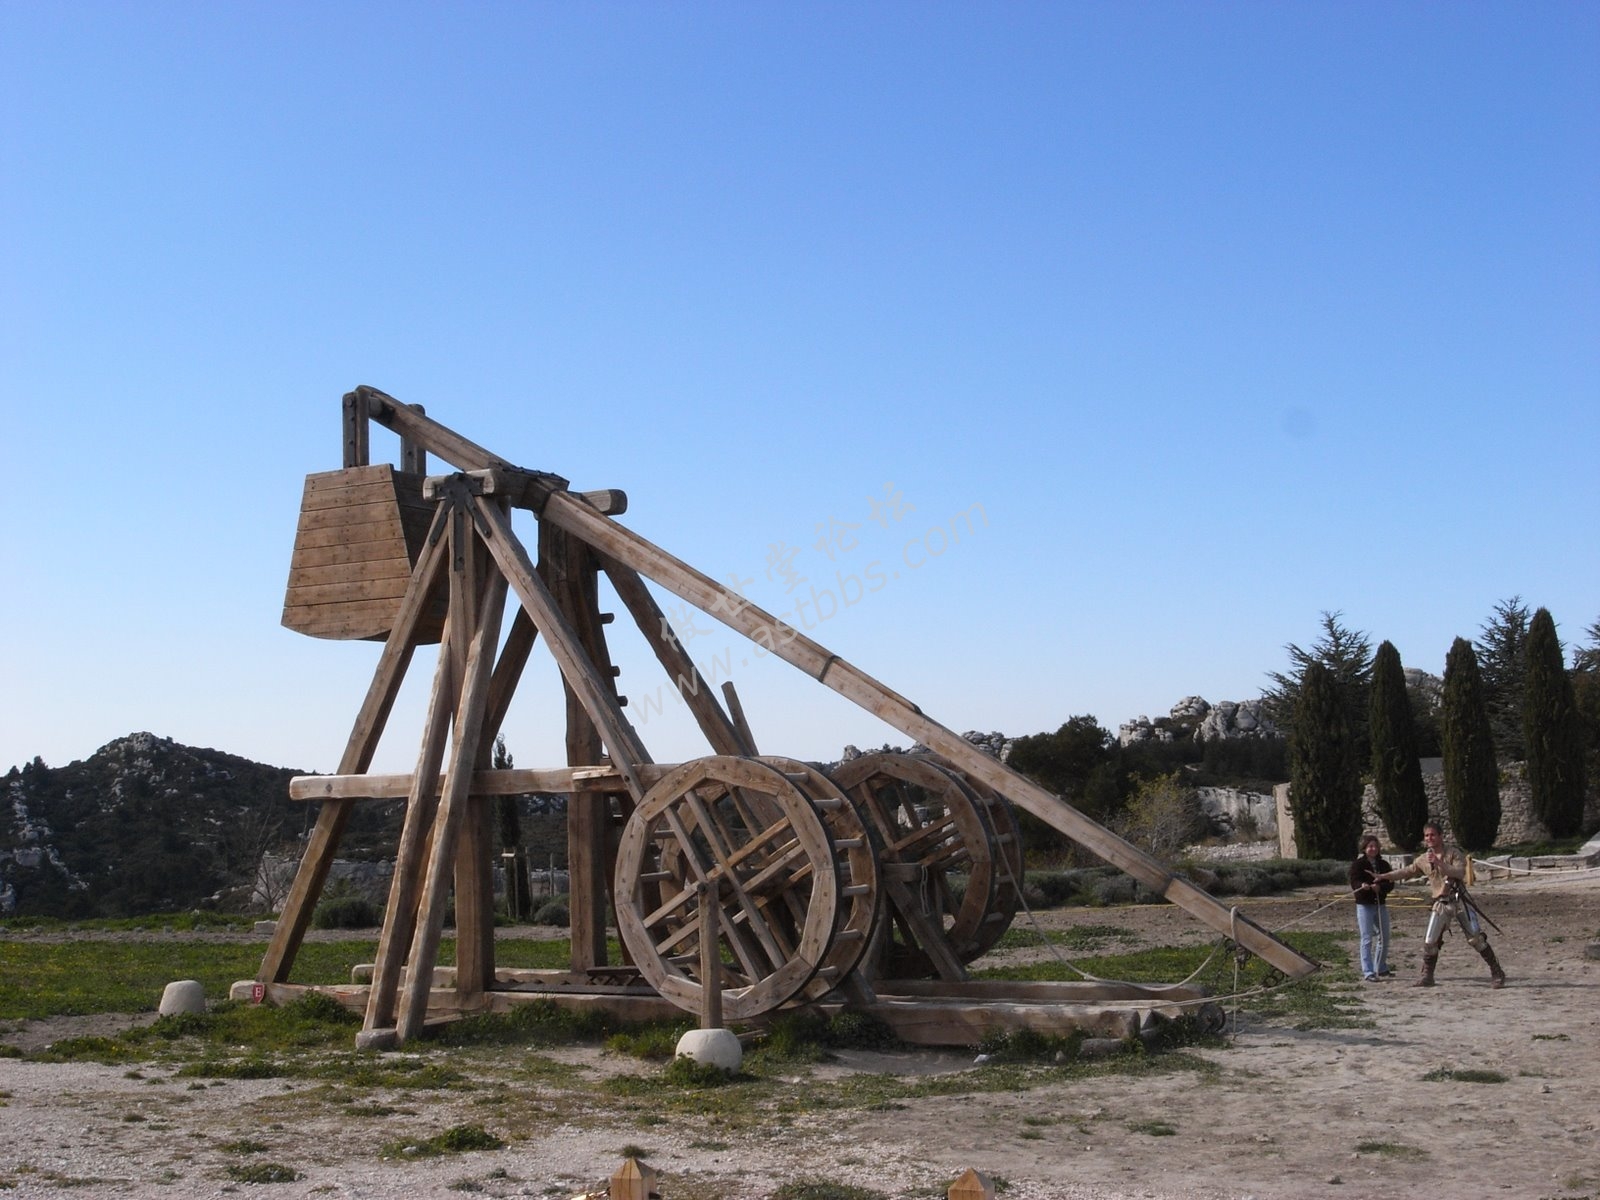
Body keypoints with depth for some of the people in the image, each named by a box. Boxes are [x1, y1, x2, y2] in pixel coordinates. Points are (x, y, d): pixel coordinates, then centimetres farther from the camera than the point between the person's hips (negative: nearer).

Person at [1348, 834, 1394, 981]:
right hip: (1364, 905, -5)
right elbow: (1354, 882, -15)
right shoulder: (1358, 864, -4)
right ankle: (1368, 973, -4)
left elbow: (1390, 884, -1)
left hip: (1381, 904, 5)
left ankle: (1381, 969, 27)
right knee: (1367, 939, -5)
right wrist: (1362, 885, -37)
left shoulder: (1384, 864, 8)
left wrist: (1379, 887, -21)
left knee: (1384, 938, 12)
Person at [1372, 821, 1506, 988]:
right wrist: (1383, 876, 17)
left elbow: (1460, 873, -20)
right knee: (1430, 942, 0)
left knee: (1476, 939, -8)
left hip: (1459, 901, -4)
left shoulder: (1453, 853, -5)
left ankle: (1497, 973, 2)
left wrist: (1440, 863, -27)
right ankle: (1427, 976, 15)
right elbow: (1407, 871, 20)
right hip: (1441, 904, 4)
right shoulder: (1423, 860, 8)